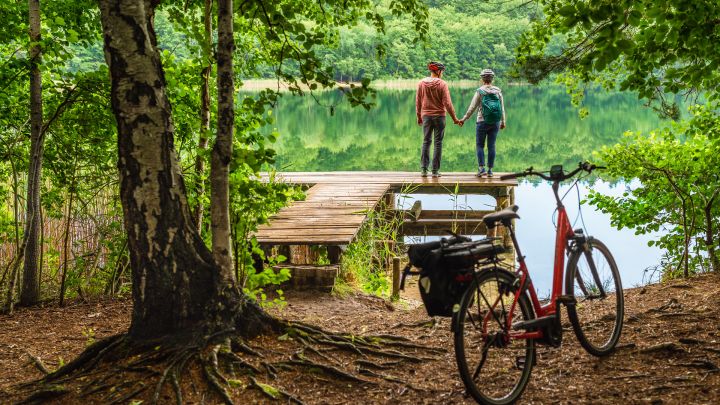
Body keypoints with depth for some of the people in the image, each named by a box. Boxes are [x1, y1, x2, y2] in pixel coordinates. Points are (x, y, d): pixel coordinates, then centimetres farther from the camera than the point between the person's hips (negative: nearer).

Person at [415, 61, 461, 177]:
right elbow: (447, 103, -11)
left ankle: (424, 169, 4)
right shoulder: (442, 84, -10)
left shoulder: (421, 83, 0)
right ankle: (435, 171, 4)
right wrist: (454, 118, -4)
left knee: (426, 142, 10)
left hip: (426, 116, 3)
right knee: (438, 143, 4)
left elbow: (418, 102, 5)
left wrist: (419, 117, 16)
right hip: (439, 116, -3)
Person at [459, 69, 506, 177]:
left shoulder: (480, 91, -7)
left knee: (480, 145, 6)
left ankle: (481, 168, -6)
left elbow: (472, 107, -7)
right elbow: (502, 108, 7)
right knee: (491, 146, 7)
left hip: (482, 122, -3)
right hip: (495, 123, 3)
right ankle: (490, 170, 8)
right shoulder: (498, 91, 2)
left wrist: (464, 119, 3)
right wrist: (503, 122, 19)